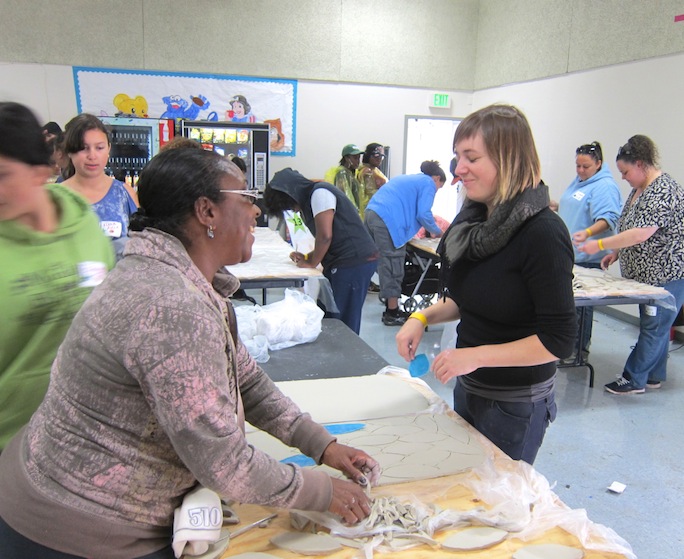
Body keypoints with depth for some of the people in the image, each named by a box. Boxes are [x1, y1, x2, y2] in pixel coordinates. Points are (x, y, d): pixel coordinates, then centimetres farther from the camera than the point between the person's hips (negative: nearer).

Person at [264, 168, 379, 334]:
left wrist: (312, 262, -4)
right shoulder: (310, 199, 19)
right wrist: (308, 257, 10)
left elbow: (325, 236, -18)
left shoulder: (320, 193, -10)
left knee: (342, 322, -7)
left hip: (356, 261, -10)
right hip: (346, 261, 10)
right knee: (330, 316, 8)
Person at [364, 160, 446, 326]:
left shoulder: (407, 178, 31)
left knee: (386, 264, 14)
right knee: (393, 267, -3)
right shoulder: (428, 183, 5)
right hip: (387, 221, -9)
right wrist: (436, 231, 11)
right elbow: (423, 214, -6)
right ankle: (392, 314, 3)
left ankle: (391, 309, 21)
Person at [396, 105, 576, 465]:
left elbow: (558, 340, -21)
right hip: (468, 388, 7)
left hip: (515, 404, -7)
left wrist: (477, 355, -25)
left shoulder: (542, 233, -23)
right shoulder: (475, 219, -1)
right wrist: (423, 317, -2)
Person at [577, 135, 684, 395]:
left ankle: (634, 379, 6)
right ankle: (653, 377, 26)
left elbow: (642, 234, -27)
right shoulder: (639, 189, 11)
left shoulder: (663, 191, -20)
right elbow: (628, 227, 19)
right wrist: (615, 253, 9)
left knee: (654, 327, -1)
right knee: (656, 326, 16)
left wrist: (600, 244, -24)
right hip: (647, 274, 10)